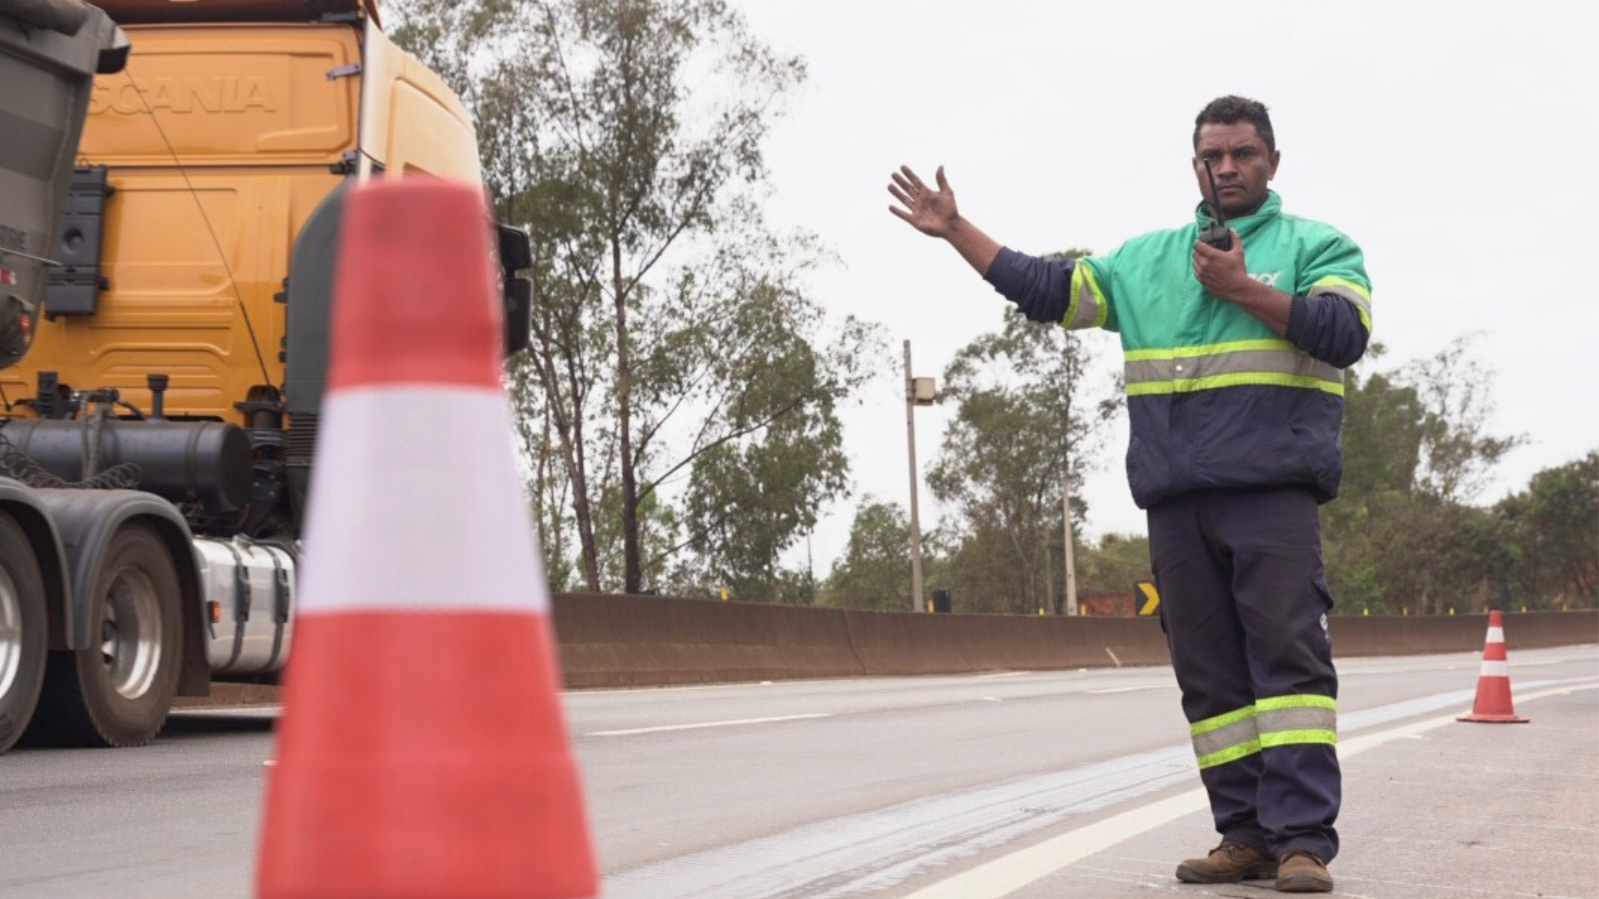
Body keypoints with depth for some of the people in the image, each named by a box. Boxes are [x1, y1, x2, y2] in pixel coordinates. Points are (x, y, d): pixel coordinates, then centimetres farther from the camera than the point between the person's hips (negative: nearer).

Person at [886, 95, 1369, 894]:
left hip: (1272, 491, -5)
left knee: (1289, 655, -12)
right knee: (1208, 671, 4)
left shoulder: (1317, 247, 9)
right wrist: (955, 230, 17)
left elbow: (1345, 333, -7)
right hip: (1175, 499, 5)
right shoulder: (1145, 261, 22)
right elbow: (1047, 290, 20)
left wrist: (1244, 290, -12)